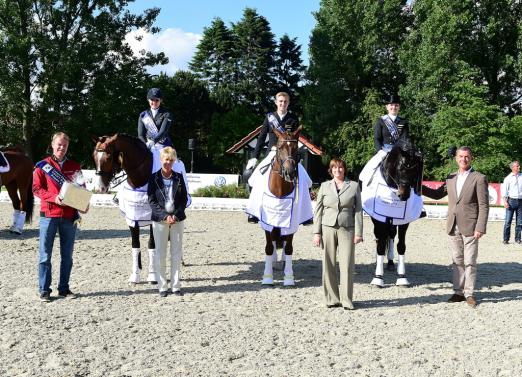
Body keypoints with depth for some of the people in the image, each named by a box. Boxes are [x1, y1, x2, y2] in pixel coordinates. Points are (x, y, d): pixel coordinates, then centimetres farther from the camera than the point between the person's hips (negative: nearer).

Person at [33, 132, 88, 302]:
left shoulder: (74, 166, 11)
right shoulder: (43, 165, 3)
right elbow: (36, 188, -2)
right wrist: (54, 197, -18)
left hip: (70, 216, 3)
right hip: (49, 214, -3)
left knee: (67, 255, 8)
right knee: (45, 254, 0)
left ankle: (64, 288, 17)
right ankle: (44, 290, 7)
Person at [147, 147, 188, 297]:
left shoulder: (179, 177, 3)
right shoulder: (154, 178, -2)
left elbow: (184, 199, 3)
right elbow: (152, 200, -5)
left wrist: (176, 215, -12)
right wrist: (165, 216, -15)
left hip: (177, 219, 2)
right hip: (160, 220, -2)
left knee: (176, 254, 7)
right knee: (160, 254, 3)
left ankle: (176, 286, 16)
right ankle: (162, 286, 13)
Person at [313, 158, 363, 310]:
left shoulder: (354, 186, 6)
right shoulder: (324, 186, 9)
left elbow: (358, 210, 3)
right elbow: (318, 210, 7)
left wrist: (358, 232, -4)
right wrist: (316, 232, 0)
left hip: (347, 229, -1)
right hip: (328, 228, 1)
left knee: (347, 265, -3)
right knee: (328, 265, 3)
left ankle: (346, 300, 5)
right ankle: (332, 299, 14)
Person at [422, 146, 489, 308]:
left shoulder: (479, 178, -4)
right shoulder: (451, 178, 12)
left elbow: (484, 206, -8)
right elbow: (437, 194, 22)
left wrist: (480, 228, -14)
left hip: (470, 227, -5)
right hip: (453, 227, 5)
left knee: (470, 262, 1)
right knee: (457, 261, 11)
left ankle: (469, 293, 11)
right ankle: (458, 292, 18)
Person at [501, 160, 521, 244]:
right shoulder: (508, 178, 2)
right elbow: (504, 190, -2)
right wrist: (505, 201, -11)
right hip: (511, 200, -3)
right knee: (508, 221, -3)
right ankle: (506, 239, 3)